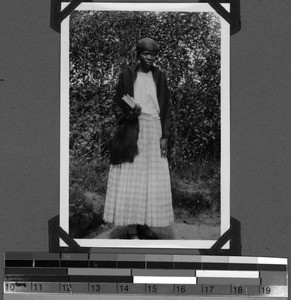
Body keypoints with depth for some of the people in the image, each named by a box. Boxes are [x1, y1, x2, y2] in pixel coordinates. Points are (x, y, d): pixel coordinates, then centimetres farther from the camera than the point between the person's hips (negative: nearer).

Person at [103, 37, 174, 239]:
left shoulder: (160, 77, 9)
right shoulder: (127, 76, 2)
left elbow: (166, 108, 10)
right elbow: (117, 104, 7)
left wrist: (165, 136, 2)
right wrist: (128, 114, -14)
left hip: (154, 131, 3)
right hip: (132, 133, -3)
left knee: (152, 180, 0)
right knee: (130, 179, -7)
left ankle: (145, 225, 6)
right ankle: (131, 229, -5)